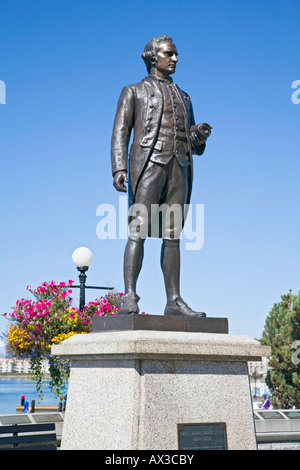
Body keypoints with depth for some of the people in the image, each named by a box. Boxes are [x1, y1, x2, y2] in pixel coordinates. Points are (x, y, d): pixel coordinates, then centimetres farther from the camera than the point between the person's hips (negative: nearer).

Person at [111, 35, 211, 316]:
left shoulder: (183, 98, 27)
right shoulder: (134, 92, 15)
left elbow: (194, 146, 24)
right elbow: (120, 132, 3)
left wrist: (200, 136, -1)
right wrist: (119, 168, -13)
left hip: (178, 167, 4)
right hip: (148, 163, -4)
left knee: (172, 235, 0)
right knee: (139, 230, -15)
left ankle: (174, 301, -1)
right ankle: (129, 298, -19)